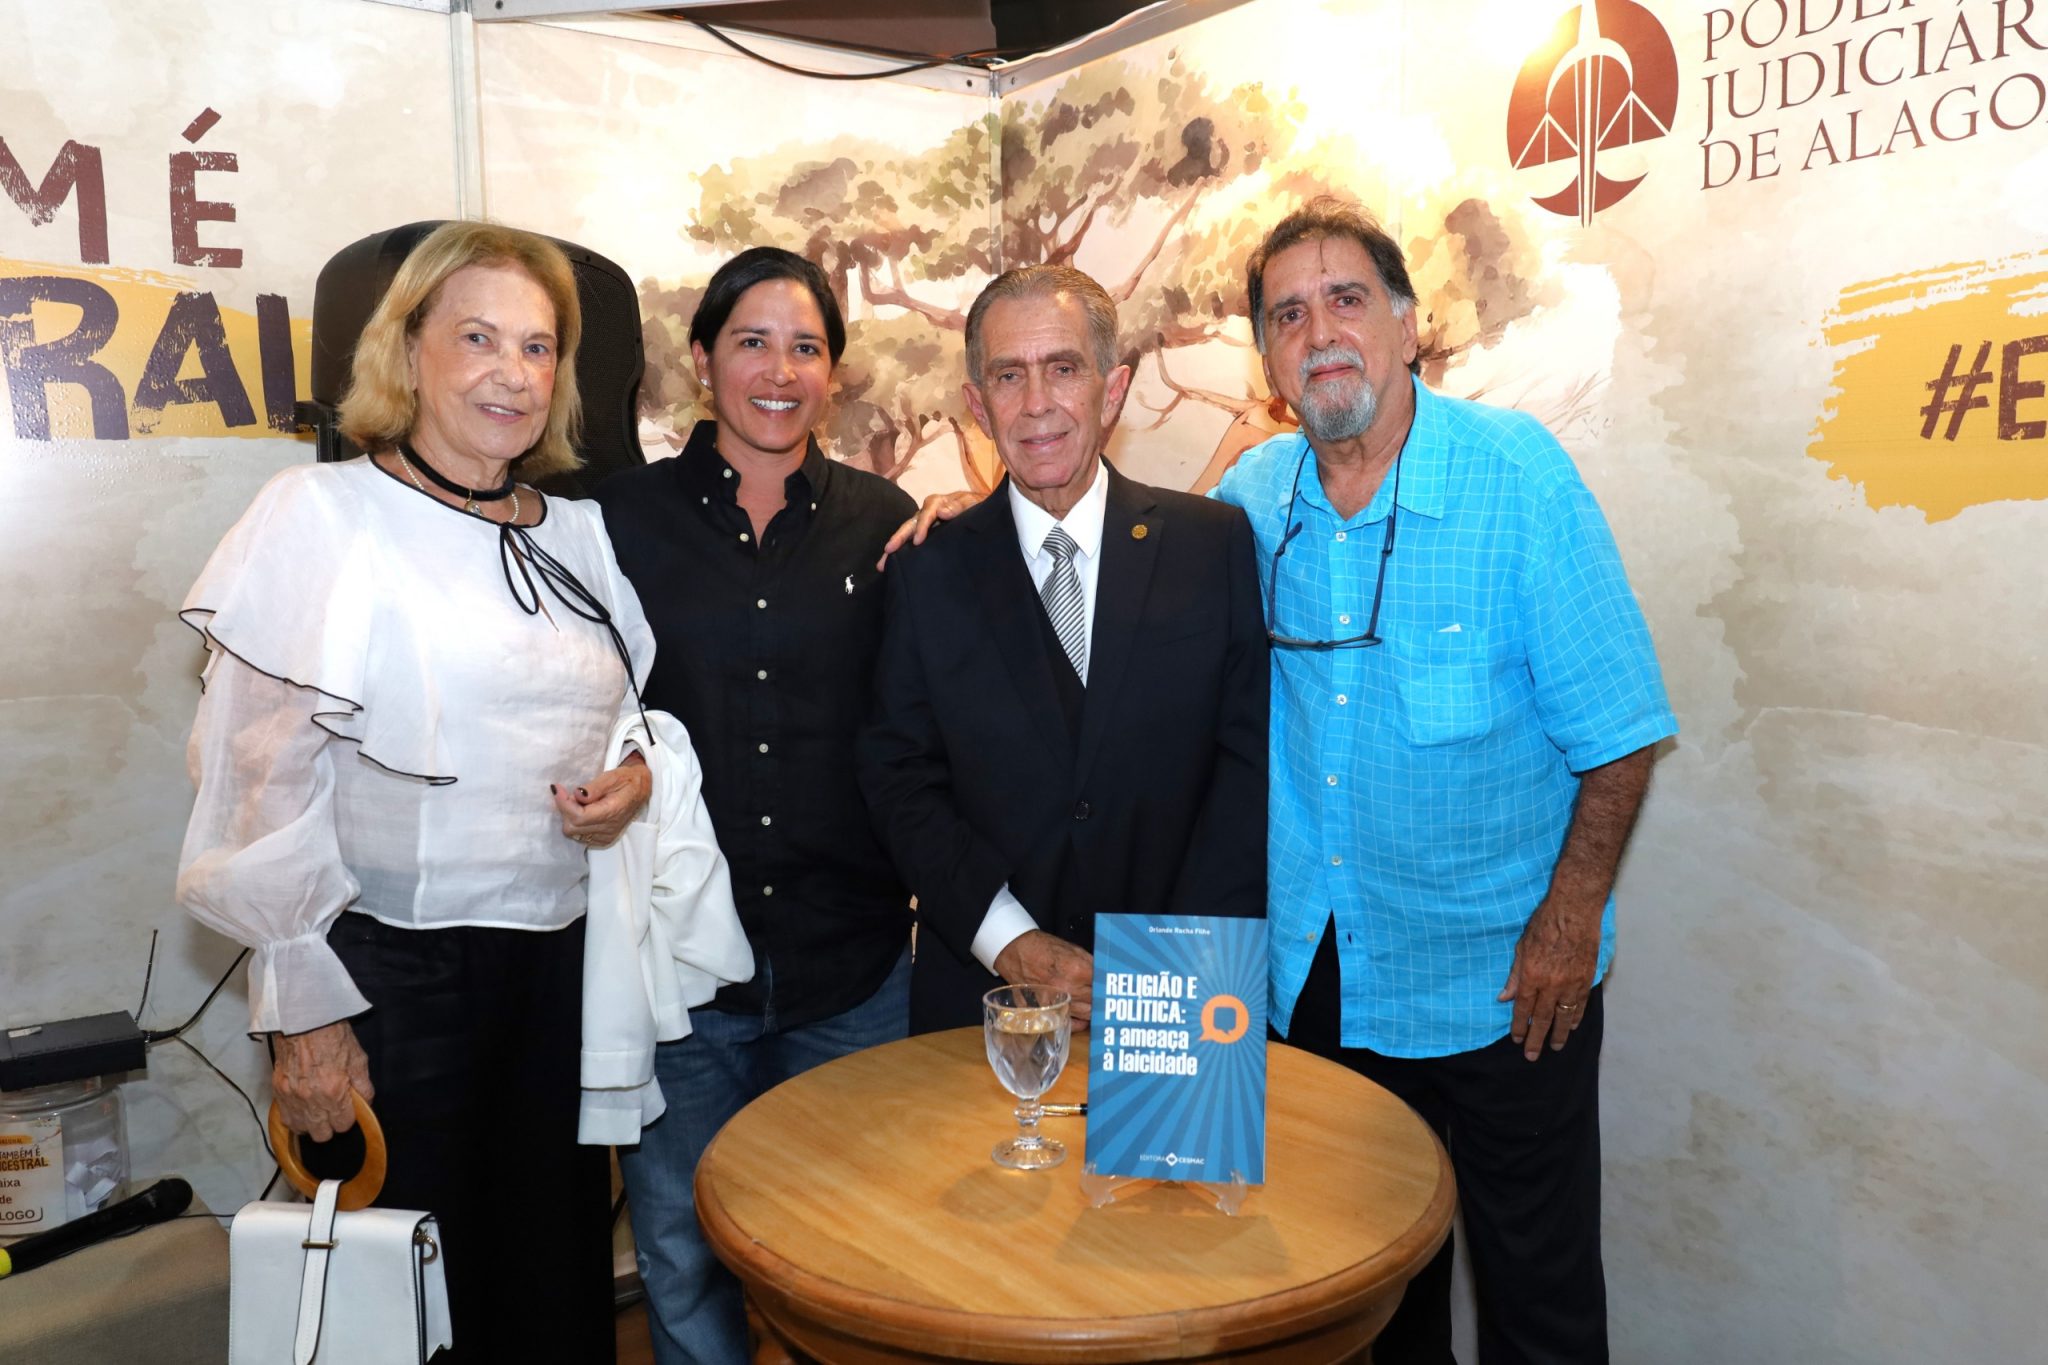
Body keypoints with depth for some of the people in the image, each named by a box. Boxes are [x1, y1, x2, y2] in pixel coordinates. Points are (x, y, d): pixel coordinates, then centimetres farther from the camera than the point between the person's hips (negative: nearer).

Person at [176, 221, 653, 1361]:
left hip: (562, 964, 4)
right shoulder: (323, 516, -5)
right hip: (394, 972, -4)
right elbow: (263, 784, -7)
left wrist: (635, 781, -4)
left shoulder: (582, 533, 8)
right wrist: (305, 1016, -9)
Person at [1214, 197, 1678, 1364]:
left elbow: (1616, 728, -11)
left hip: (1501, 975, -3)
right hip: (1316, 972, 4)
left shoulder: (1519, 474, -13)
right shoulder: (1253, 496, -2)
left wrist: (1571, 919, -12)